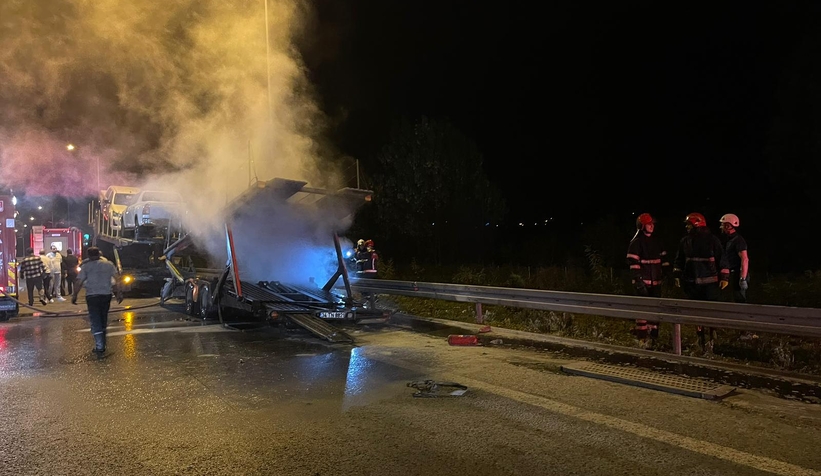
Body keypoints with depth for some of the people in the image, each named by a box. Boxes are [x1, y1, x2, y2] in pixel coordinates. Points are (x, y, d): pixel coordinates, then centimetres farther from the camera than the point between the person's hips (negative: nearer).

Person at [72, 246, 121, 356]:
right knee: (103, 321, 16)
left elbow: (79, 282, -6)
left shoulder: (86, 266, -2)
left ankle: (99, 348, -8)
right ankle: (102, 346, 24)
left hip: (92, 296, -3)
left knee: (95, 322, 0)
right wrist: (119, 293, 3)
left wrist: (74, 295, 3)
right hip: (106, 295, 3)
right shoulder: (109, 264, 4)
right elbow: (116, 280, -1)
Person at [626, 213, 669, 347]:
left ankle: (653, 337, 21)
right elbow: (633, 262, -14)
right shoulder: (636, 242, -8)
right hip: (643, 281, -7)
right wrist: (638, 280, -19)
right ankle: (642, 339, -2)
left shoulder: (656, 241, 13)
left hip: (655, 281, 7)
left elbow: (664, 259, 20)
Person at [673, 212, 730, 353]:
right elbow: (679, 260, 15)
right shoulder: (685, 241, 7)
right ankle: (701, 337, 23)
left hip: (710, 282, -4)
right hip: (692, 282, 4)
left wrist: (724, 277, -9)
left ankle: (711, 339, 7)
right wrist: (677, 276, 12)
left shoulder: (712, 240, -5)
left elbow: (722, 259, -5)